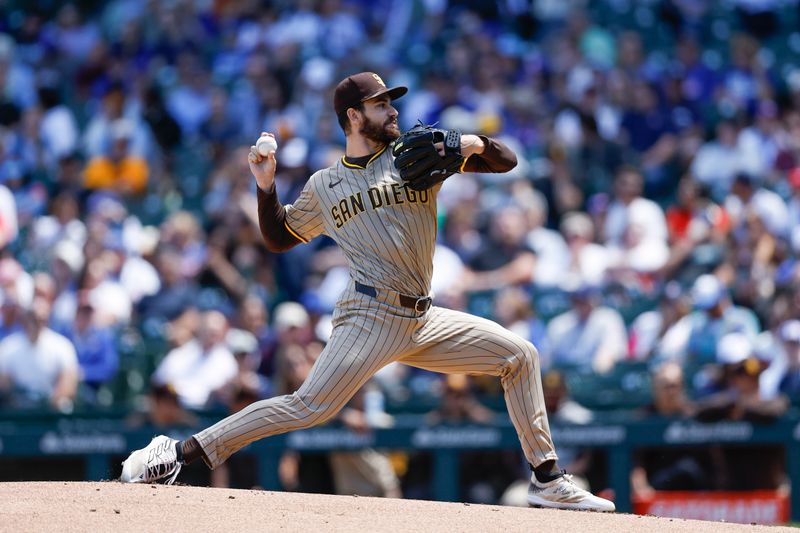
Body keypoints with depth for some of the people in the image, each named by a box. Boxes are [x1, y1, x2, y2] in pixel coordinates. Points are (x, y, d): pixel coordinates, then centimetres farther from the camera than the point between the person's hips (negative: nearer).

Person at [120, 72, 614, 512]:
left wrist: (476, 143, -14)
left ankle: (548, 479, 8)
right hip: (372, 316, -4)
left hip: (422, 321, 4)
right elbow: (279, 237, 20)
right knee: (309, 406, -20)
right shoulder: (324, 185, 10)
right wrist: (267, 186, 5)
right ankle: (179, 452, -20)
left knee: (520, 355, 2)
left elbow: (506, 161, 7)